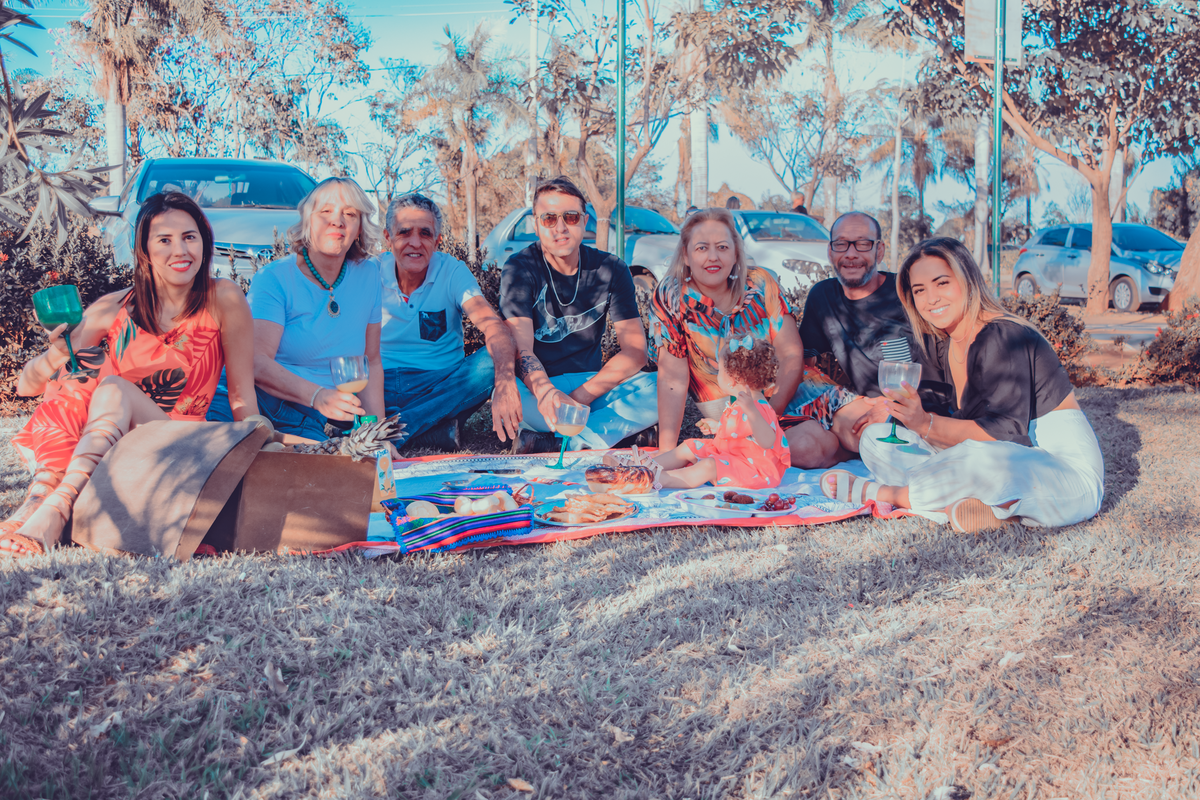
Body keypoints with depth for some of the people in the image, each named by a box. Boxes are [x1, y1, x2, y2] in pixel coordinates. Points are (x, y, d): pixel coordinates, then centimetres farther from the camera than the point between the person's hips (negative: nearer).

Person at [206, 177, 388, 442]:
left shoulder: (368, 278, 9)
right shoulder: (274, 278, -4)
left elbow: (371, 362, 16)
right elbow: (257, 361, -16)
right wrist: (316, 395, -33)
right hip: (256, 401, -3)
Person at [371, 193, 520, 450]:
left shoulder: (453, 271, -3)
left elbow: (492, 324, -19)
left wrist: (505, 380, -41)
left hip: (441, 386, 1)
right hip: (383, 385, -1)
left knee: (492, 361, -28)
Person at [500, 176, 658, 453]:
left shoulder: (611, 269, -1)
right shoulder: (520, 269, -9)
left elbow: (635, 351, -6)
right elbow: (521, 349, -21)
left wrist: (579, 397, -20)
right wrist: (547, 394, -44)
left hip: (590, 382, 3)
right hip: (537, 389, -2)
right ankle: (614, 432, -24)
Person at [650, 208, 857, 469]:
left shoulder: (759, 282, -5)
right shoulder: (671, 296, -10)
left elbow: (792, 354, -6)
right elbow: (673, 378, -13)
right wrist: (666, 451, -21)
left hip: (787, 389, 3)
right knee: (803, 447, -28)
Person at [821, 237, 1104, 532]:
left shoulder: (1002, 338, -19)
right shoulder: (940, 344, 5)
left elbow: (1006, 433, -26)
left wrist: (927, 424, -32)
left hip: (1069, 471, -8)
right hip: (1002, 466, 8)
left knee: (981, 459, -42)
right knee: (875, 439, -3)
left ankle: (879, 493, -17)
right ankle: (958, 504, -25)